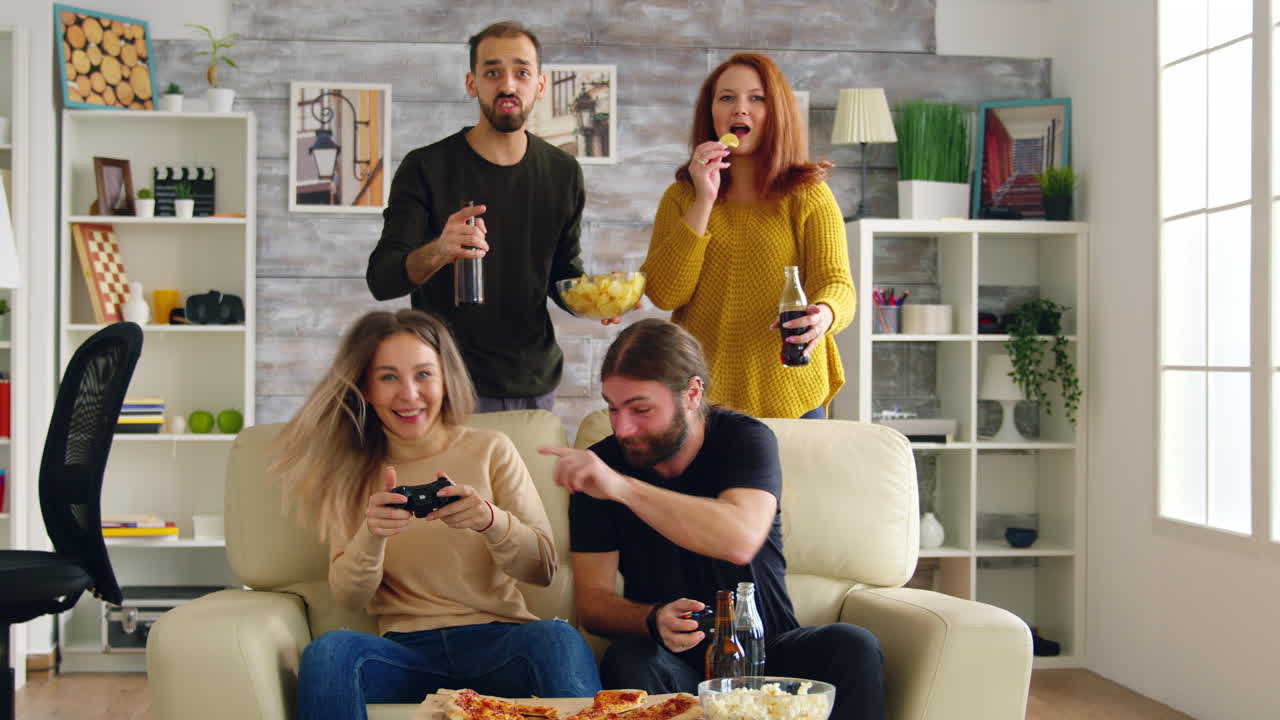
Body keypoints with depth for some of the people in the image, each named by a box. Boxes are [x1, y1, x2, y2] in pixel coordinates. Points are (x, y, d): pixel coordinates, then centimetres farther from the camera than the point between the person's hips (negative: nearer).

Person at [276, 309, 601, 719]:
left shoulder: (490, 451, 7)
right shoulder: (352, 473, 11)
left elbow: (544, 568, 0)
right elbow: (349, 597, 2)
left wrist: (490, 519, -21)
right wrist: (372, 535, -19)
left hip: (497, 642, -1)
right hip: (407, 650, 1)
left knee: (557, 638, -35)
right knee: (328, 652, -31)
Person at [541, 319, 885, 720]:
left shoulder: (744, 439, -9)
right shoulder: (601, 465, -3)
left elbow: (741, 540, -31)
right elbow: (591, 600, -5)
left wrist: (623, 487, -38)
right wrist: (654, 620, -27)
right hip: (675, 659, 0)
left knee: (852, 647, -28)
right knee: (627, 661, -33)